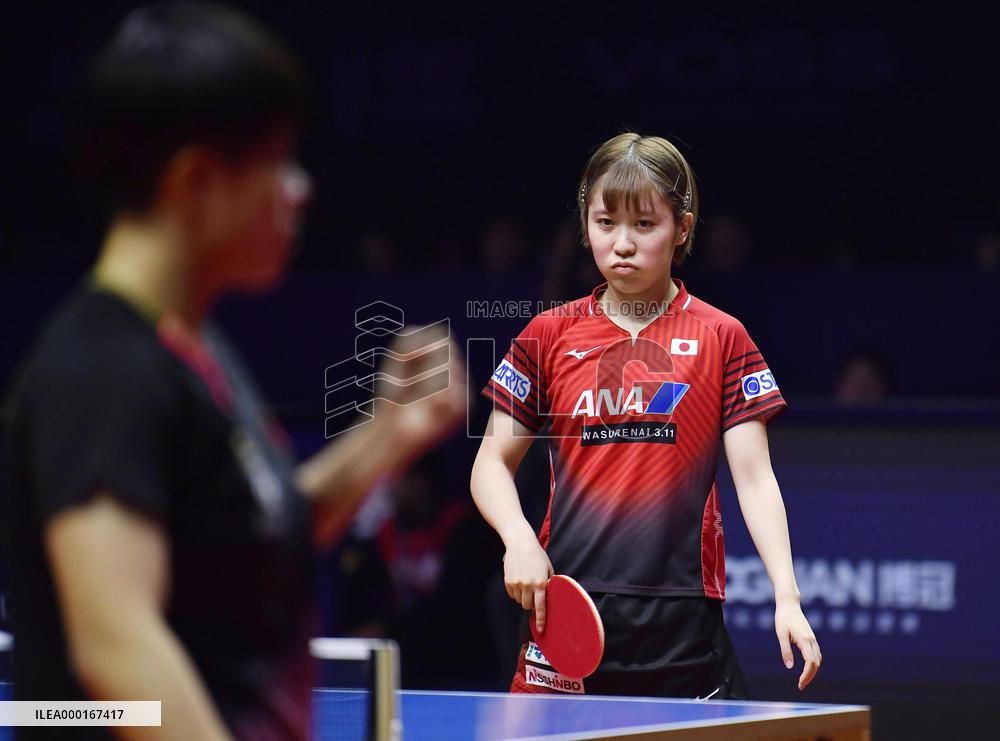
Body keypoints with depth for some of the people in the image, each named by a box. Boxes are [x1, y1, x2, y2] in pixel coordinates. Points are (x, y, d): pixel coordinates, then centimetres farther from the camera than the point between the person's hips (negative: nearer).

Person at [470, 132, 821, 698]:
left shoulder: (722, 338, 4)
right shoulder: (550, 334, 8)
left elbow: (754, 478, 0)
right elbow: (493, 464, 12)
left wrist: (787, 596, -13)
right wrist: (519, 540, -8)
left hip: (684, 624, -1)